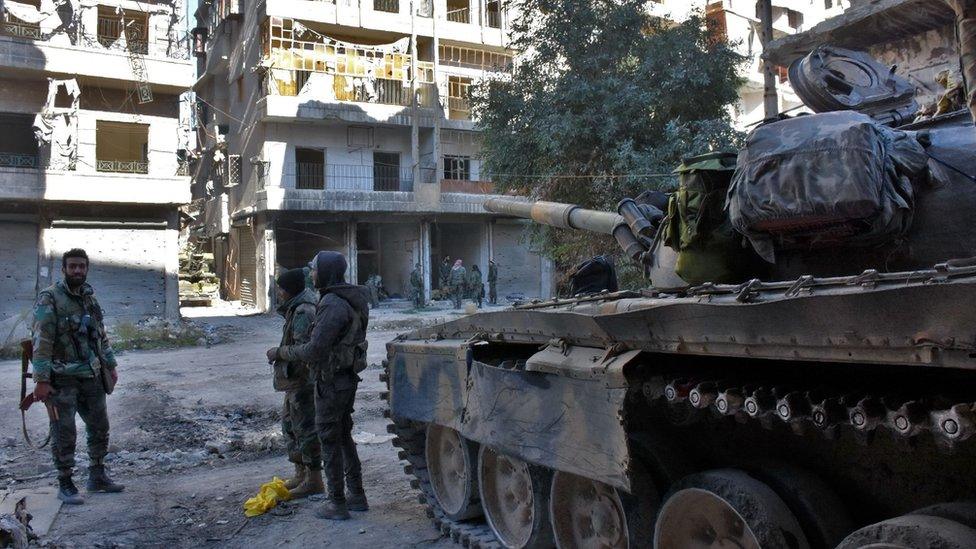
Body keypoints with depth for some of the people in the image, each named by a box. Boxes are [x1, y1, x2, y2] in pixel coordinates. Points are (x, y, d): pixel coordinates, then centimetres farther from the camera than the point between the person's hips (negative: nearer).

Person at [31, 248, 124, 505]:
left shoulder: (90, 297, 10)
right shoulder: (49, 298, -11)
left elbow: (101, 334, 19)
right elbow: (41, 341, -16)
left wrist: (110, 365, 17)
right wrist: (41, 380, -20)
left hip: (91, 375, 7)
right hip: (62, 378, -7)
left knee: (99, 427, 13)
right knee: (64, 433, 1)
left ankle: (97, 477, 26)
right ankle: (65, 485, 13)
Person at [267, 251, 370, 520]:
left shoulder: (333, 304, -23)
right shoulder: (351, 299, 7)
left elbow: (314, 350, -24)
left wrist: (280, 352, -11)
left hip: (331, 382, -9)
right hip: (347, 377, 9)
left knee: (330, 440, 3)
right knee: (344, 436, 18)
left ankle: (337, 503, 12)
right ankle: (357, 495, 26)